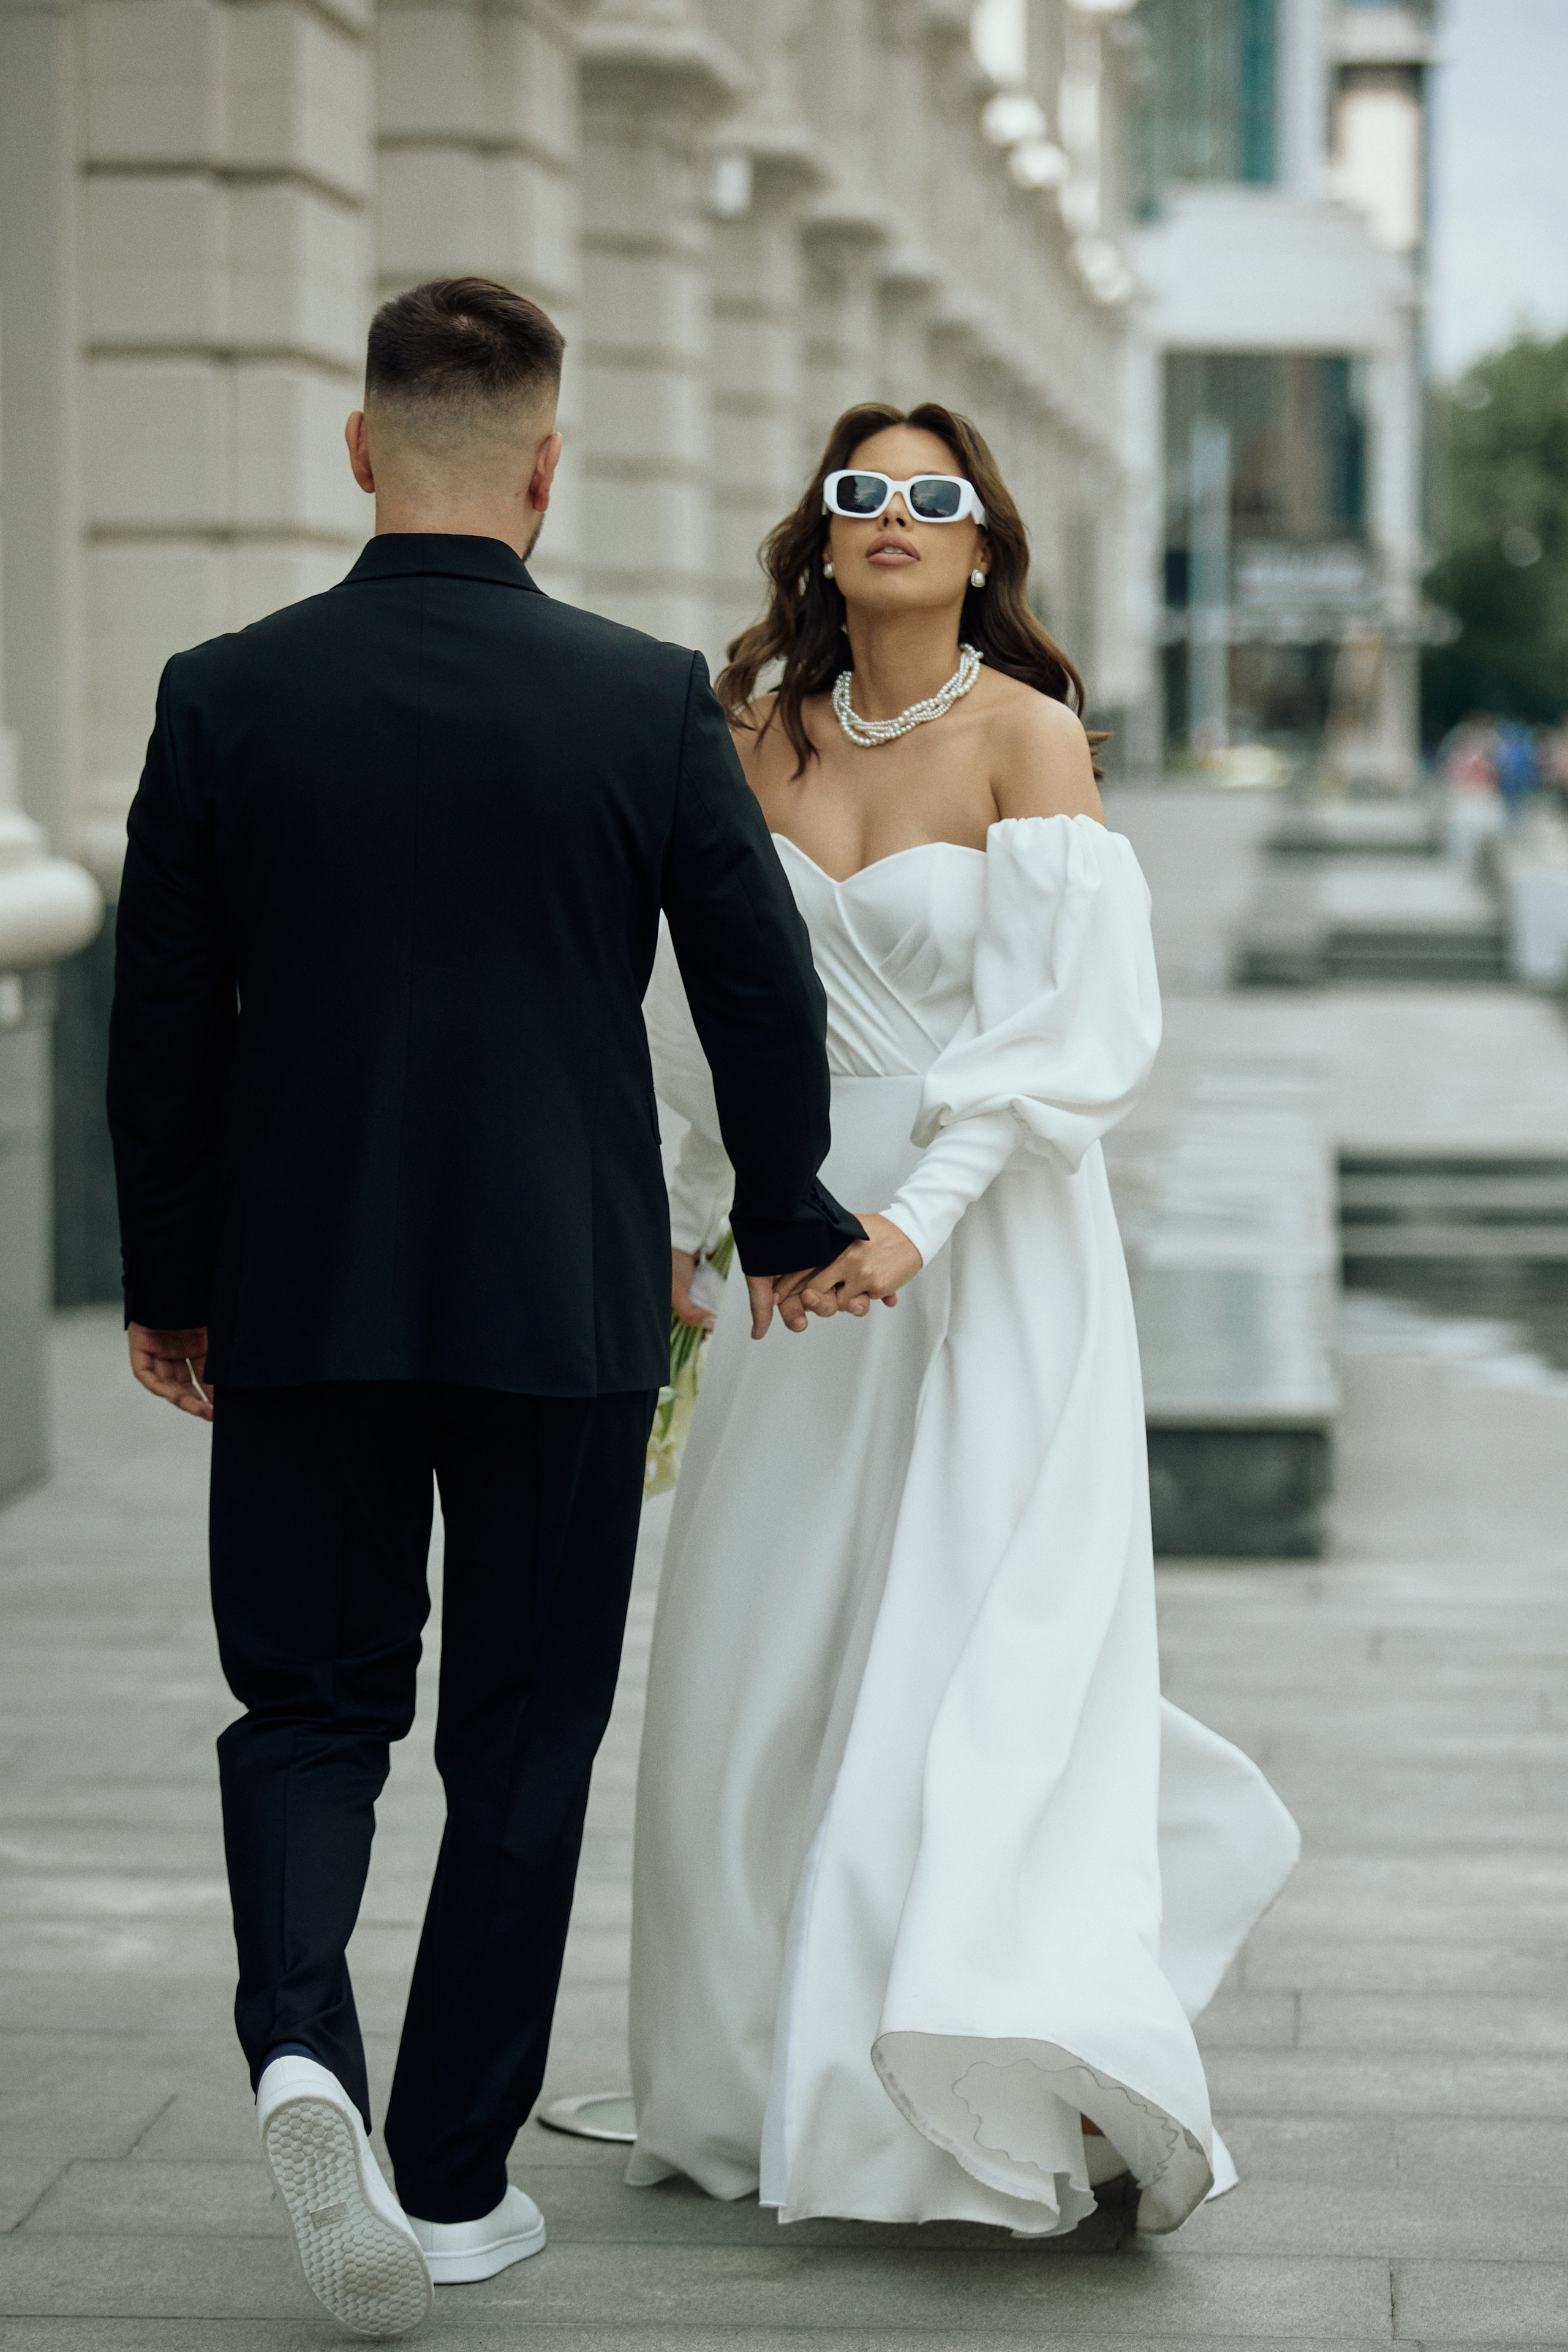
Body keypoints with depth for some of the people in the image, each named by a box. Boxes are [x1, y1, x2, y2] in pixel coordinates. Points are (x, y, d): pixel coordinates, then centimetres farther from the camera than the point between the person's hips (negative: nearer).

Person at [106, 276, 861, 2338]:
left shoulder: (225, 699, -4)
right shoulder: (651, 701, -7)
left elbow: (162, 1020, 1)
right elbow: (765, 986, -1)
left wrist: (170, 1282, 12)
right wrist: (788, 1220, 16)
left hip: (300, 1296, 1)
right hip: (568, 1299, -1)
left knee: (308, 1705, 13)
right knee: (522, 1738, 11)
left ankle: (301, 2039, -14)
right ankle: (455, 2177, 15)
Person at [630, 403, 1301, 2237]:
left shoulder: (1030, 737, -7)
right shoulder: (767, 738, 8)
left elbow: (1072, 1018, -16)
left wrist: (921, 1214, -25)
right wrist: (688, 1226, 19)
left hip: (991, 1239, -5)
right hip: (808, 1233, 5)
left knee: (981, 1638, -10)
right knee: (765, 1657, 7)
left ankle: (1017, 2071, -8)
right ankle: (769, 2068, 21)